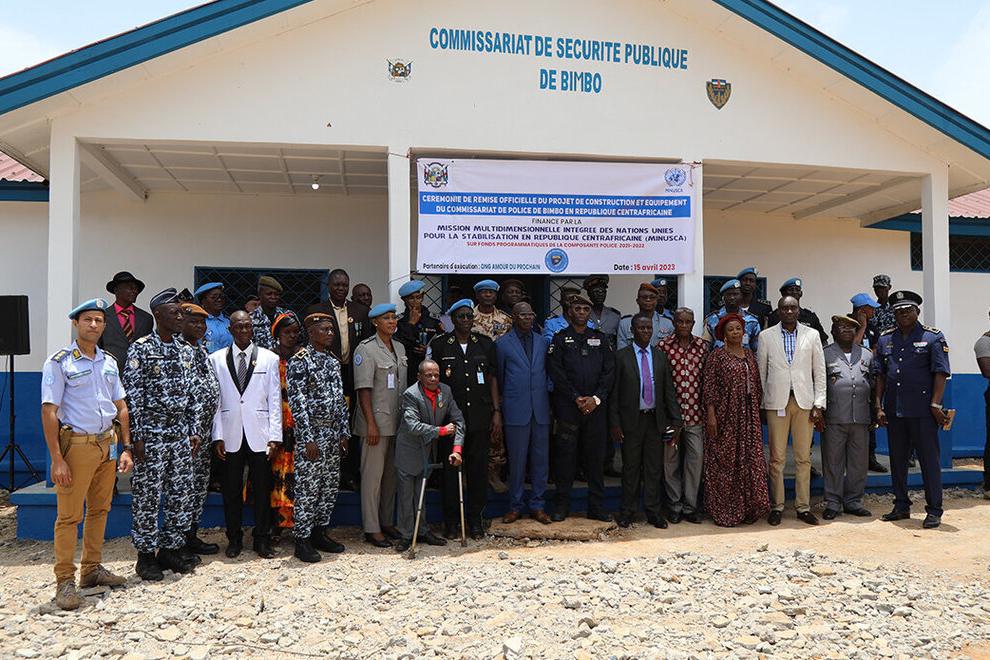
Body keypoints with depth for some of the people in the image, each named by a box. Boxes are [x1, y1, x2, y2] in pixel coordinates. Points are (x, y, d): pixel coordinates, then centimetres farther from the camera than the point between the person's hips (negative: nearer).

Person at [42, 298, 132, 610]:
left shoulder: (109, 362, 10)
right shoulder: (59, 362, -7)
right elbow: (49, 412, -11)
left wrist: (125, 447, 8)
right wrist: (57, 460, -15)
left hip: (107, 444, 6)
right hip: (76, 446, -6)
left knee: (99, 510, 14)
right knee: (69, 515, -1)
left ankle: (92, 569, 26)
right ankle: (65, 581, 9)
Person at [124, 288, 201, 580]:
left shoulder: (186, 352, 10)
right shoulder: (140, 349, -7)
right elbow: (132, 395, -10)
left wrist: (194, 431, 10)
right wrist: (136, 436, -13)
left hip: (181, 435, 6)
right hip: (151, 435, -6)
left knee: (180, 494, 10)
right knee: (147, 497, 2)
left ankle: (172, 547, 22)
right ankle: (146, 554, 14)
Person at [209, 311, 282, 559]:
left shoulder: (269, 358, 5)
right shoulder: (216, 359, 6)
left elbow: (275, 399, 3)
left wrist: (274, 435, -3)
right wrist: (217, 436, -2)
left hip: (259, 435, 0)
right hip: (230, 435, 1)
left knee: (262, 488, 4)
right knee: (232, 489, 7)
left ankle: (262, 539, 16)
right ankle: (234, 539, 20)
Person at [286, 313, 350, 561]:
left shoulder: (333, 361, 13)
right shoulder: (299, 361, -9)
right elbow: (297, 402, -14)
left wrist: (344, 432, 11)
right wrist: (308, 438, -17)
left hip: (333, 434, 7)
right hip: (311, 433, -7)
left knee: (331, 485, 11)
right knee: (307, 487, -2)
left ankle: (320, 532, 23)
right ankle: (302, 541, 7)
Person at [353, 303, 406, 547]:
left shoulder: (399, 348, 13)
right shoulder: (366, 349, -9)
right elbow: (364, 389, -14)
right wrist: (371, 423, -18)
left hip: (397, 421, 7)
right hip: (376, 421, -7)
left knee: (391, 473, 13)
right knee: (372, 475, -1)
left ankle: (387, 522, 25)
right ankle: (371, 529, 7)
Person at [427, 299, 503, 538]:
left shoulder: (485, 344, 9)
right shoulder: (439, 345, 2)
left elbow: (492, 379, 12)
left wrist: (497, 411, 6)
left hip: (480, 417, 2)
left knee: (479, 467, 5)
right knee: (451, 468, 2)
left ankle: (475, 519, 17)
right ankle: (451, 521, 14)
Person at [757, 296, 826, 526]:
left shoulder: (812, 335, 8)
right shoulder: (766, 336, 5)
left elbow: (819, 371, 7)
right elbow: (761, 372, 8)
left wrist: (819, 404, 1)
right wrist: (761, 404, 5)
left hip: (804, 401, 1)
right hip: (776, 402, -1)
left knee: (803, 457, 4)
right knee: (776, 457, 1)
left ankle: (803, 507, 13)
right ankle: (777, 506, 10)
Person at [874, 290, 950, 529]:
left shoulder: (933, 337, -1)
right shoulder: (885, 339, 10)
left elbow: (941, 373, -6)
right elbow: (879, 374, 10)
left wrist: (935, 404, -13)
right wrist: (878, 405, 4)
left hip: (922, 411, -4)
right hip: (893, 410, 5)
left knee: (929, 460, 1)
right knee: (897, 460, 12)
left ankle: (934, 511, 10)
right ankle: (901, 506, 23)